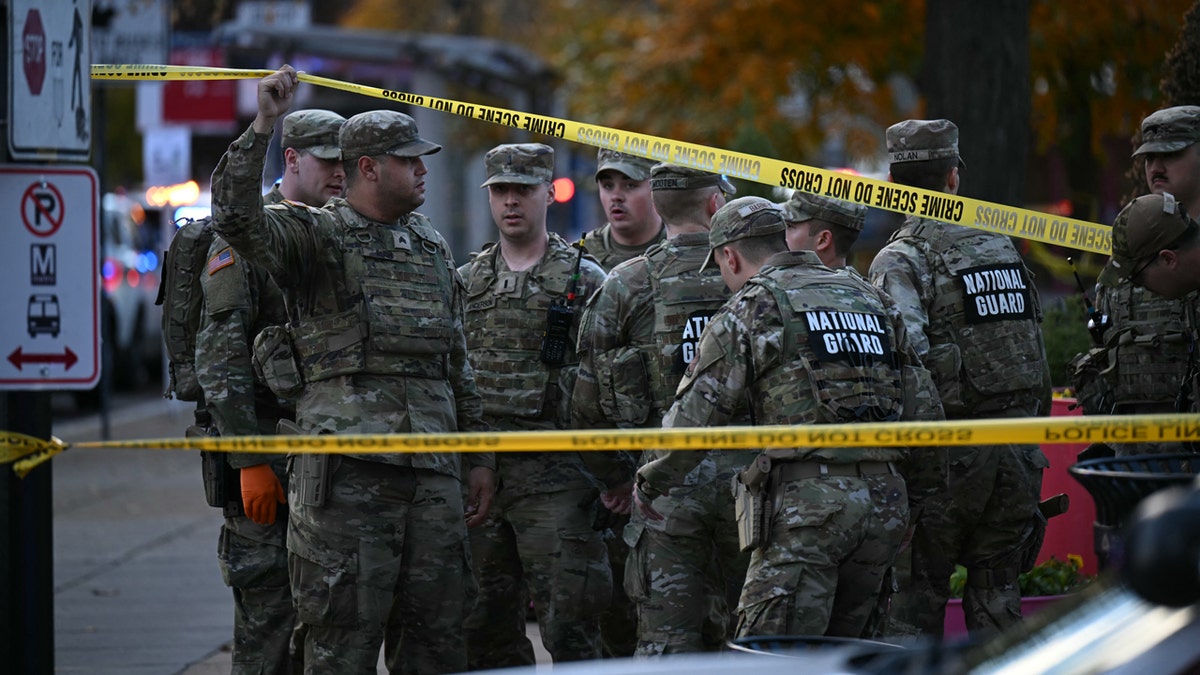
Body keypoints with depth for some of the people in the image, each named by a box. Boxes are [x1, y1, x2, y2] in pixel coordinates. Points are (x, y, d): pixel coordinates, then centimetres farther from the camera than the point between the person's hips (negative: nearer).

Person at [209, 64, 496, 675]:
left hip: (433, 465, 6)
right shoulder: (315, 235, 1)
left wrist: (480, 456, 20)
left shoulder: (432, 246, 19)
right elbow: (235, 215, -19)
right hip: (348, 462, -6)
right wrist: (263, 125, -26)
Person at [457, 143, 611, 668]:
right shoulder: (465, 282, 15)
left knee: (568, 619, -8)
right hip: (474, 472, 5)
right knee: (485, 624, 8)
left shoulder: (584, 280, 2)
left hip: (553, 472, -5)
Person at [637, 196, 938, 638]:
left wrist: (653, 481, 14)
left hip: (807, 500, -7)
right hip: (885, 499, 7)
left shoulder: (749, 309, 2)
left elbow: (695, 416, -2)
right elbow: (918, 408, 19)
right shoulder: (872, 299, 21)